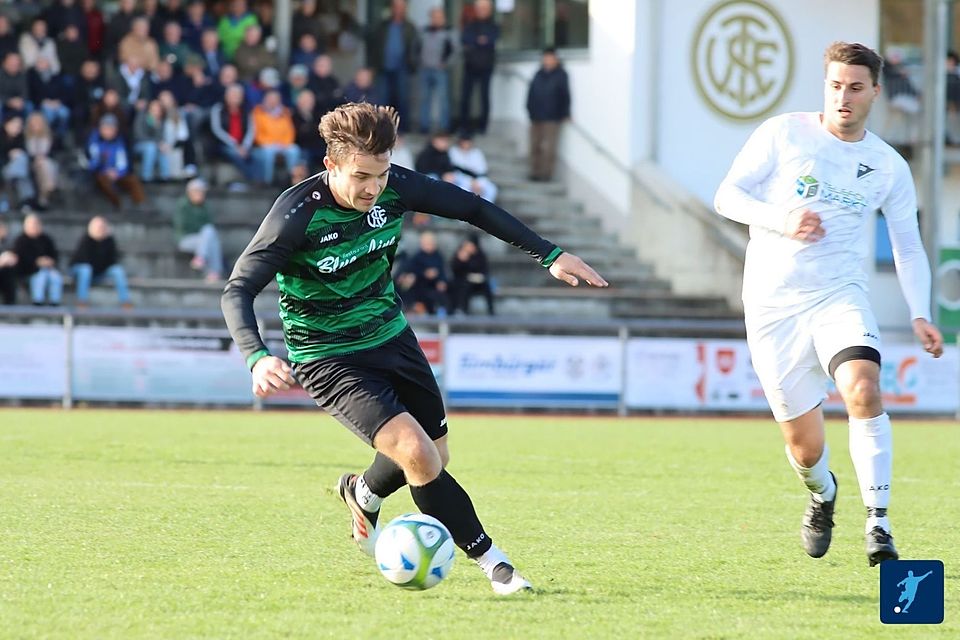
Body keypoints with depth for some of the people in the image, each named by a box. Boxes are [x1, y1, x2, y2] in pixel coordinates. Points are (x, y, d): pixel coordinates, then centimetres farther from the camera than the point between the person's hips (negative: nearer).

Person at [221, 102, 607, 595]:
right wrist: (257, 358, -46)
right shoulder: (297, 214, -28)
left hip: (391, 336, 6)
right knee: (417, 453, -22)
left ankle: (362, 494, 50)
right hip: (328, 360, -6)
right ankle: (492, 563, -8)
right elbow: (237, 291, -29)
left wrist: (550, 255, -1)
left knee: (433, 455, 17)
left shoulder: (394, 187, -14)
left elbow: (472, 209, 1)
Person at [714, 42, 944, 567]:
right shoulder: (783, 134, 0)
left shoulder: (889, 167, 7)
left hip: (839, 293, 1)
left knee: (864, 390, -29)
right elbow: (727, 196, 0)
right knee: (803, 441, 2)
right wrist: (781, 221, -18)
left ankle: (878, 524, -25)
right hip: (772, 303, -1)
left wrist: (920, 315, 0)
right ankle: (822, 496, 39)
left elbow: (908, 249, 14)